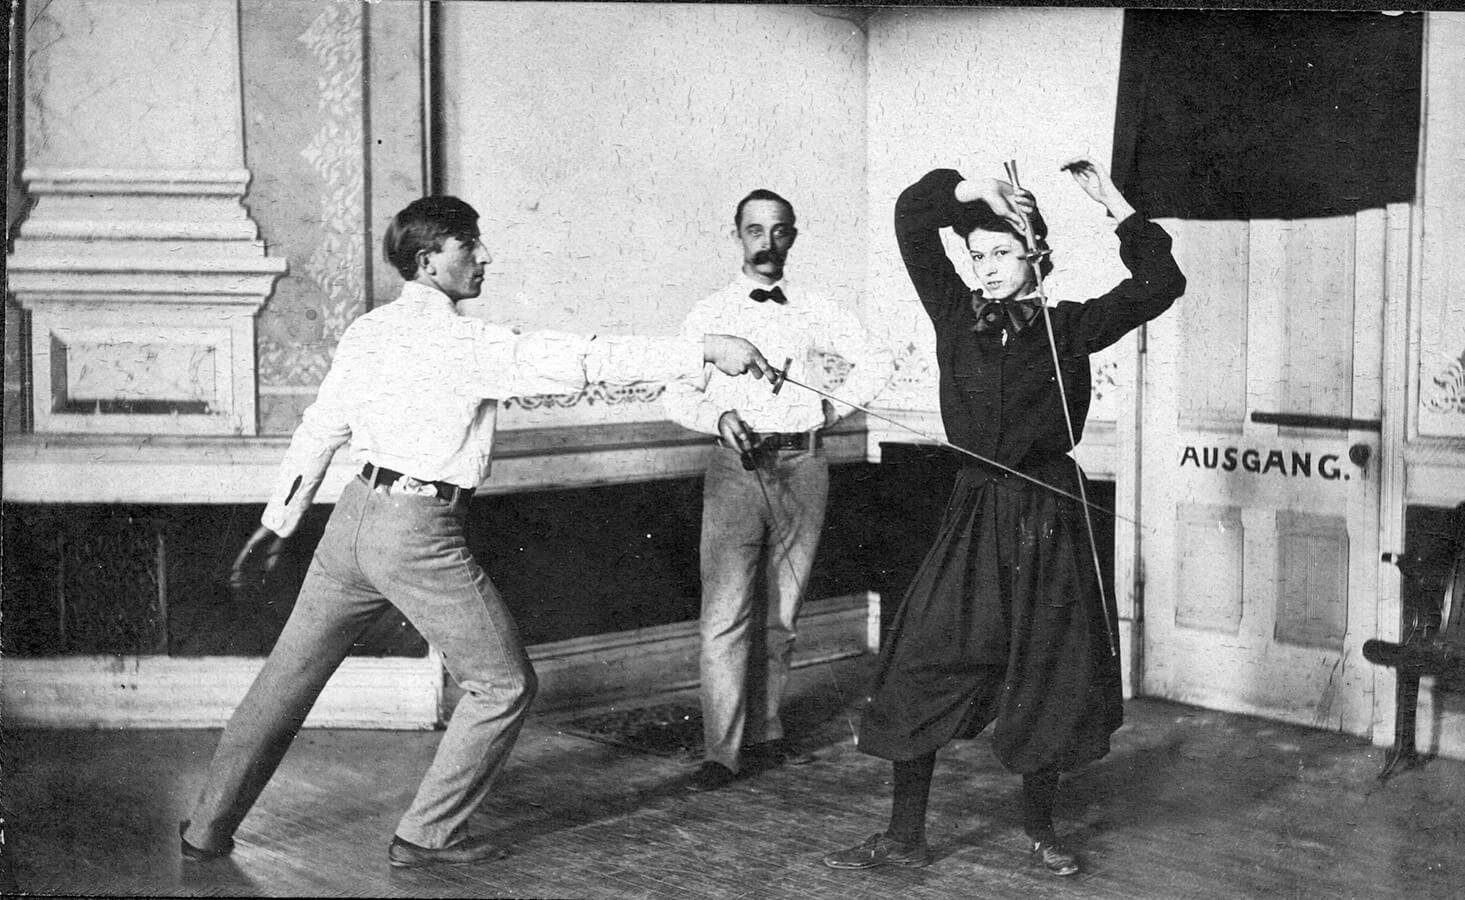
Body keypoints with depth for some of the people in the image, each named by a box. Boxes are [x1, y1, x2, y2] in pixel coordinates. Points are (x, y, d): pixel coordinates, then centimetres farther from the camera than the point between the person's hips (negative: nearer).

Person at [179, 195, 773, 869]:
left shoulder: (366, 331, 9)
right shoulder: (464, 342, -14)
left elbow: (319, 431, 14)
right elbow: (580, 360, -19)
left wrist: (278, 523, 23)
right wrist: (704, 351, -18)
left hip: (354, 517, 8)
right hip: (420, 535, -8)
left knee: (288, 677, 18)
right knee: (503, 686, 8)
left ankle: (209, 827, 26)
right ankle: (428, 835, 15)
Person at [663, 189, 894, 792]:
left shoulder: (817, 312, 10)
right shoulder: (709, 314, 5)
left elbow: (876, 360, 19)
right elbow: (677, 395, 3)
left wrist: (839, 406, 7)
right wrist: (718, 416, -15)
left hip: (803, 466, 2)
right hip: (737, 468, -2)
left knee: (783, 613, 10)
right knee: (725, 615, -9)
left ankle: (765, 735, 21)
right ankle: (722, 751, -5)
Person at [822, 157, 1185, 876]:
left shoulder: (1069, 327, 1)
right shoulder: (955, 316, 4)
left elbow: (1160, 284, -5)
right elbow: (911, 216, 1)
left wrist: (1114, 203, -6)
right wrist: (975, 189, -9)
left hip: (1049, 520, -1)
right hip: (974, 513, 1)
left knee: (1049, 679, 7)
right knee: (921, 670, -3)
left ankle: (1039, 827, 27)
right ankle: (905, 837, 9)